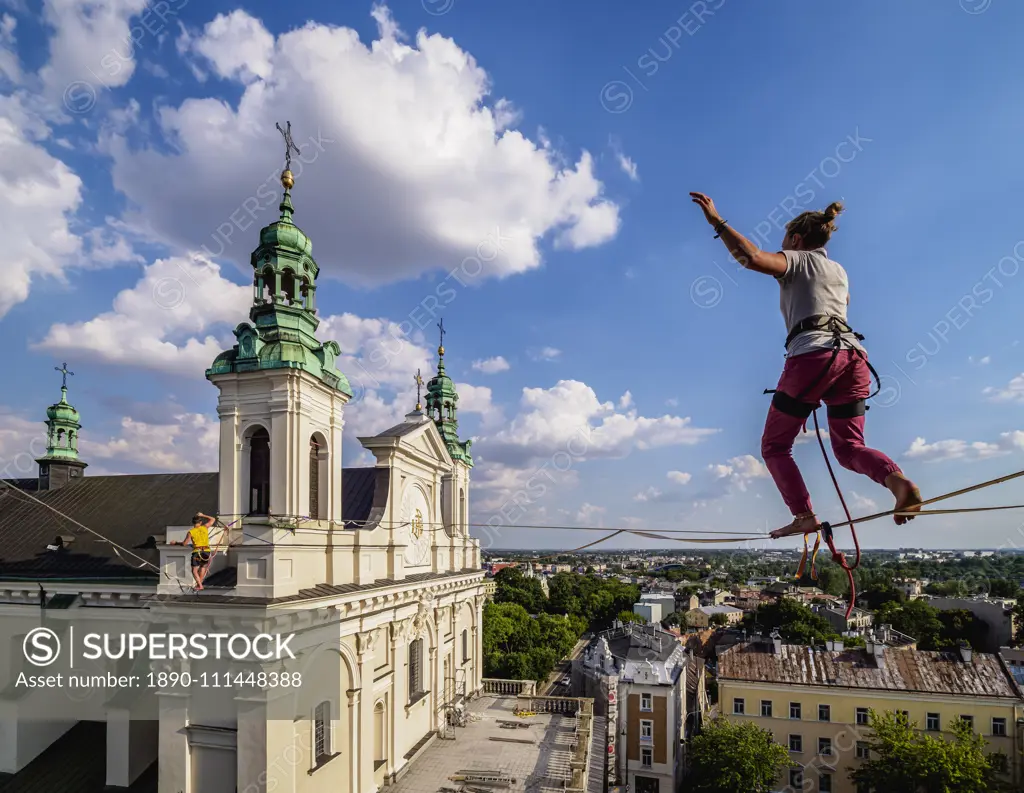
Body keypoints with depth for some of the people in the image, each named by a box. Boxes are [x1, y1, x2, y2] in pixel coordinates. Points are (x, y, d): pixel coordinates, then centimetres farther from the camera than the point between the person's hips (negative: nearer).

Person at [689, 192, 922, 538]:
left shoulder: (797, 261, 8)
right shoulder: (840, 271, 28)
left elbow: (751, 257, -13)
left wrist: (716, 221, -10)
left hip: (814, 356, -6)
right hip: (854, 355, 7)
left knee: (775, 446, 7)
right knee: (849, 447, 12)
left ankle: (805, 516, -5)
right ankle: (898, 480, -18)